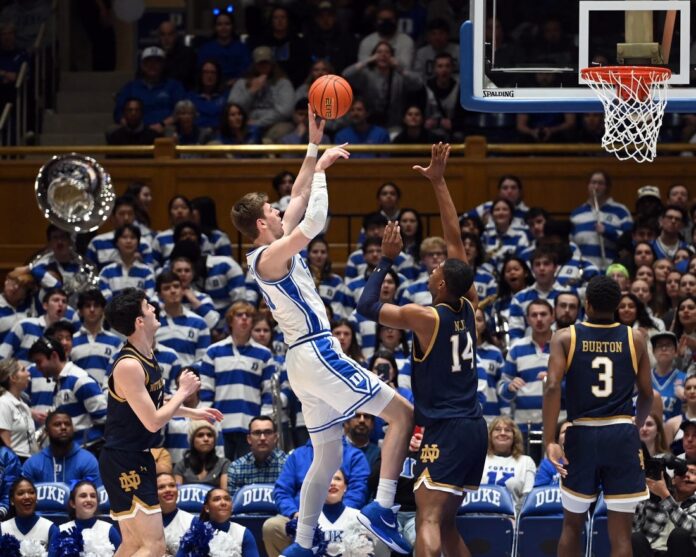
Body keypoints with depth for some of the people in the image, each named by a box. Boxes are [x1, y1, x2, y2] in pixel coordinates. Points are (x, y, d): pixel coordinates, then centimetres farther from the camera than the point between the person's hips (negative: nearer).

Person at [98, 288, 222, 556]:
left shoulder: (147, 356, 8)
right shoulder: (129, 366, -23)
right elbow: (153, 422, -23)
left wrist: (192, 412, 24)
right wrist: (183, 391, -11)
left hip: (138, 460, 10)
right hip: (124, 463, -10)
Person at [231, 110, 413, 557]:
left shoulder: (275, 249, 15)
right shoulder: (269, 257, -12)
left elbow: (300, 197, 22)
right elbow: (314, 221, -25)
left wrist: (315, 146, 19)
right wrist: (321, 167, -14)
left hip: (308, 360, 10)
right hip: (318, 355, -10)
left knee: (328, 459, 14)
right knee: (403, 413, -10)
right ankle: (382, 508, -19)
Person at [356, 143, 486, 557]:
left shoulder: (424, 317, -11)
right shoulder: (469, 306, 5)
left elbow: (368, 306, 0)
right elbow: (456, 239, 11)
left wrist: (387, 260, 8)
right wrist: (439, 183, 14)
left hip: (445, 431, -8)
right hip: (474, 428, 8)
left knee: (428, 523, -16)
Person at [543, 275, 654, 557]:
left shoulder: (565, 338, 1)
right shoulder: (635, 339, 4)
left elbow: (552, 387, -12)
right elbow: (646, 395, 9)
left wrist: (549, 442, -14)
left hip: (582, 435, 0)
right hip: (622, 435, 0)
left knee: (572, 525, 18)